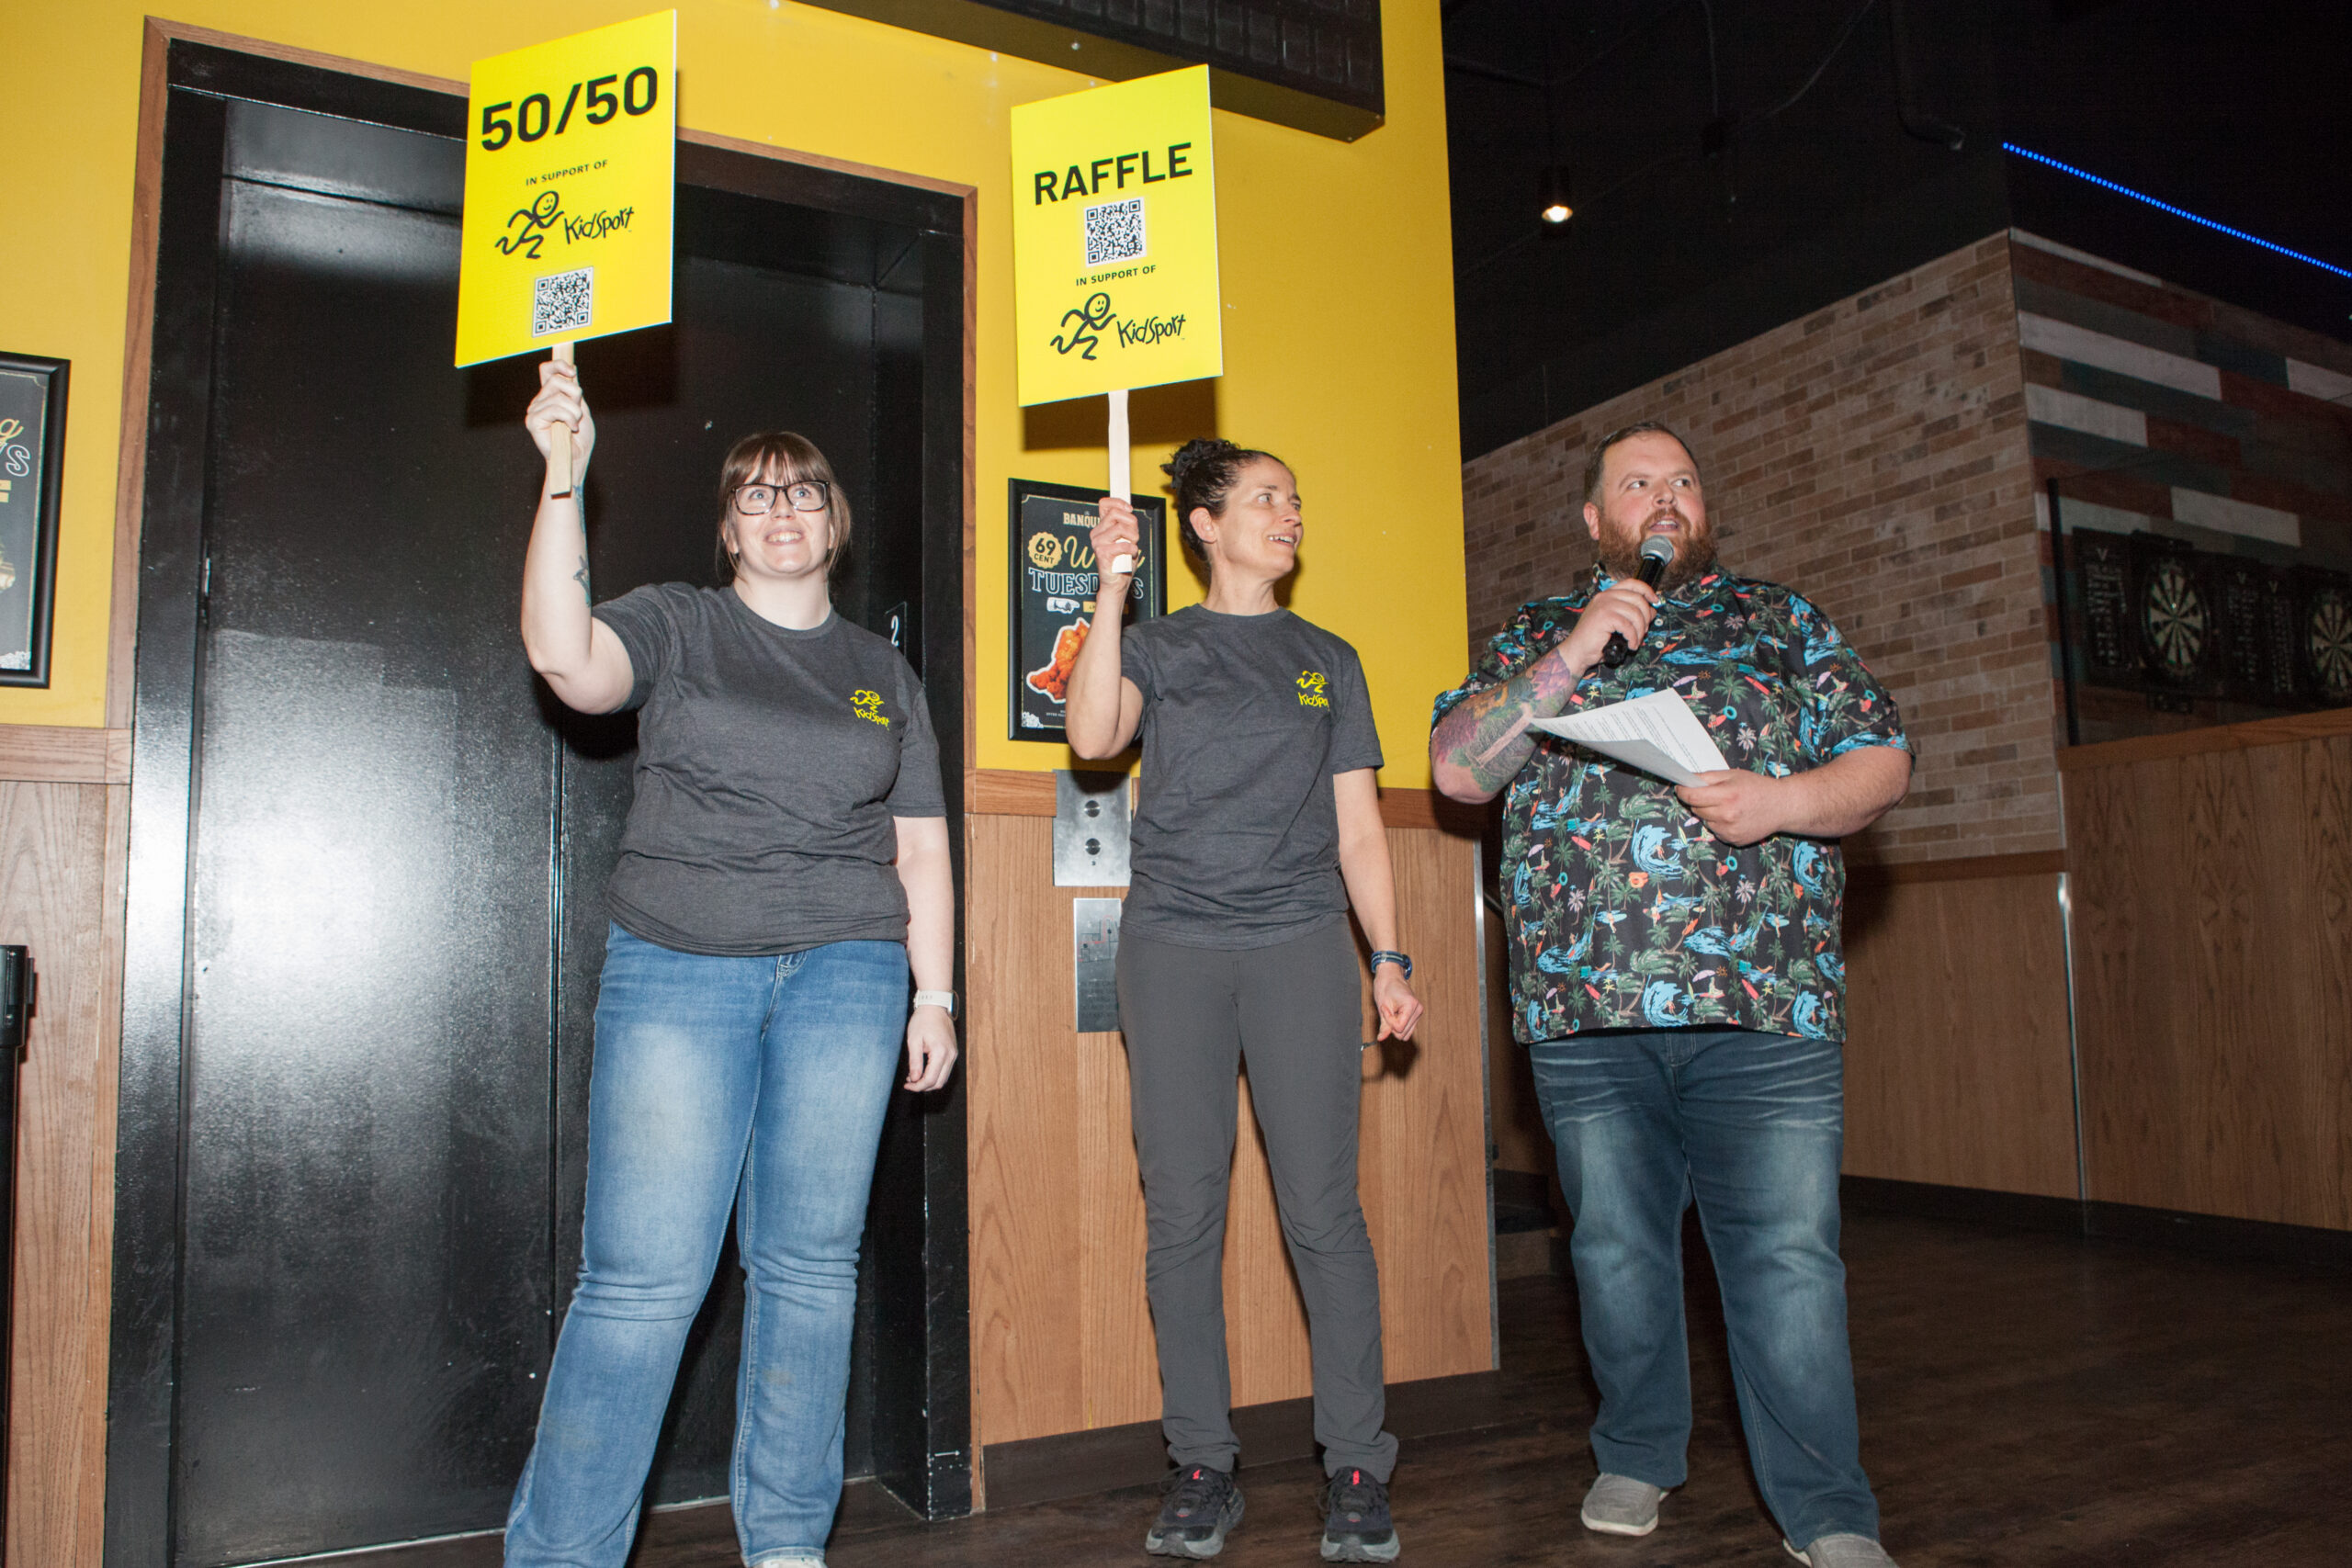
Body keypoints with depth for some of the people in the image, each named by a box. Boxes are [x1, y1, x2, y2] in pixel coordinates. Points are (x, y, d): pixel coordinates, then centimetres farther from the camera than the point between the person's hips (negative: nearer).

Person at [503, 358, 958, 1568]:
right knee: (644, 1275, -6)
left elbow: (920, 850, 14)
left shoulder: (883, 675, 16)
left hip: (846, 976, 3)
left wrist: (935, 996, 7)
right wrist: (563, 476, -17)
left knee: (809, 1265, 5)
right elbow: (566, 659, -14)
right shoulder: (672, 624, 9)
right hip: (677, 969, -2)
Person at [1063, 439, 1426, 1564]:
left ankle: (1356, 1468, 9)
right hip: (1172, 947, 0)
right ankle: (1201, 1467, 14)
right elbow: (1092, 735, -9)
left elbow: (1358, 825, 13)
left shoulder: (1327, 660, 16)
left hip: (1301, 944, 1)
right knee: (1181, 1214, 2)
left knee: (1322, 1209, -3)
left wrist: (1389, 956, 6)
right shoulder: (1157, 644, 11)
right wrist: (1113, 585, -10)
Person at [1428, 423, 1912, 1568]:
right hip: (1585, 1002, 1)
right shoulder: (1533, 636, 14)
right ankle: (1637, 1459, 31)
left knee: (1788, 1254, -1)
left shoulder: (1781, 621, 15)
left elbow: (1882, 761, 10)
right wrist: (1569, 657, -7)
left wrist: (1780, 801, -11)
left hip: (1763, 1000, -1)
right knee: (1616, 1247, 11)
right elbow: (1456, 770, 2)